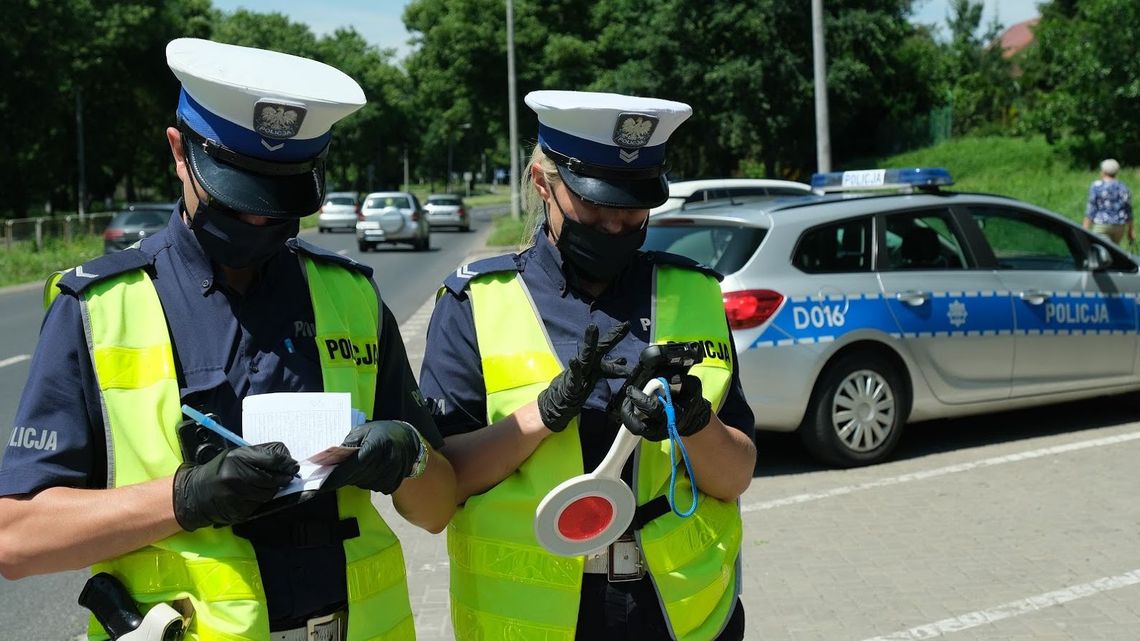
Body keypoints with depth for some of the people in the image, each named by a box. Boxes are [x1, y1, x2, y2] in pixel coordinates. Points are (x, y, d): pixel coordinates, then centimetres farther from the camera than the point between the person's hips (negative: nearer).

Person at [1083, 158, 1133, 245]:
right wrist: (1130, 232, 18)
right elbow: (1128, 212, 10)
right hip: (1119, 227, 5)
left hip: (1101, 226, -5)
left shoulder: (1096, 186, -7)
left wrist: (1085, 230, -8)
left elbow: (1091, 210, -10)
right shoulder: (1123, 188, 7)